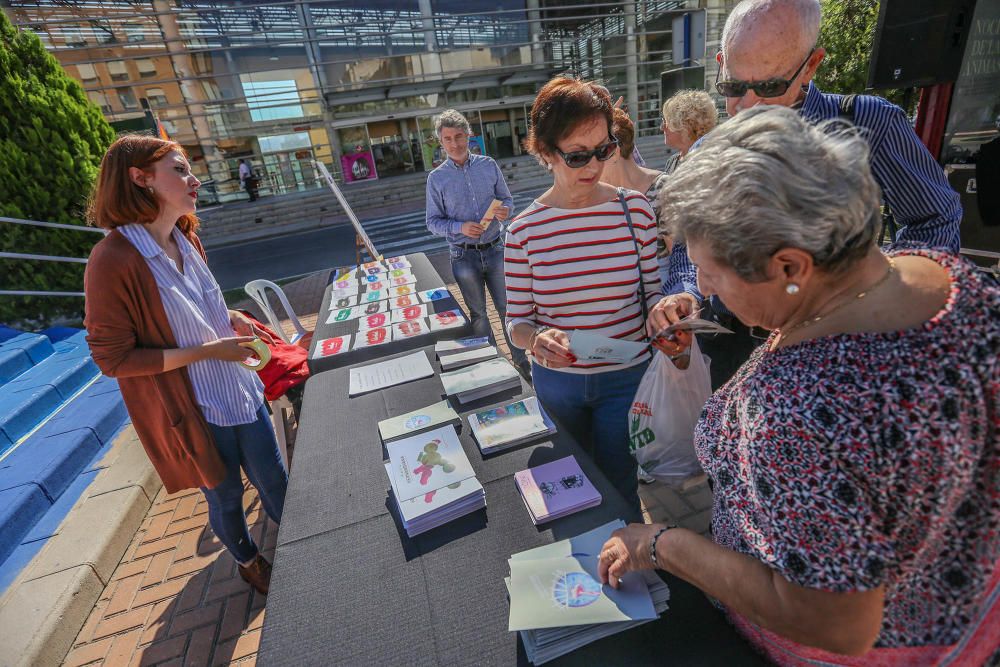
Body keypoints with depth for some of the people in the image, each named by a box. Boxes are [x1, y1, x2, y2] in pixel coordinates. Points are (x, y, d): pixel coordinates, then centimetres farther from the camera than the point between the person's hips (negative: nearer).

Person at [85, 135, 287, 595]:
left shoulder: (185, 239, 2)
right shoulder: (113, 261, -22)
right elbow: (113, 358, -17)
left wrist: (231, 318, -1)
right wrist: (208, 350, -22)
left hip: (239, 392, 6)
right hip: (193, 412, -6)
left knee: (273, 479, 19)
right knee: (225, 496, 17)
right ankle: (249, 562, 45)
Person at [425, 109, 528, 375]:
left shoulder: (488, 165, 2)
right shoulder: (436, 178, -2)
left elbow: (507, 199, 10)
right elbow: (433, 221, -1)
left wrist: (505, 210, -14)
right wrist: (460, 227, -19)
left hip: (495, 250, 1)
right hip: (464, 256, -1)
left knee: (507, 308, 8)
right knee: (478, 314, 12)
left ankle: (521, 360, 23)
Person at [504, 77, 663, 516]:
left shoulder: (634, 208, -8)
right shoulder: (524, 229, -10)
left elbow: (651, 291, 1)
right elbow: (516, 322, -5)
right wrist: (536, 339, -27)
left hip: (625, 378, 0)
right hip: (555, 382, 1)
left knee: (618, 491, 14)